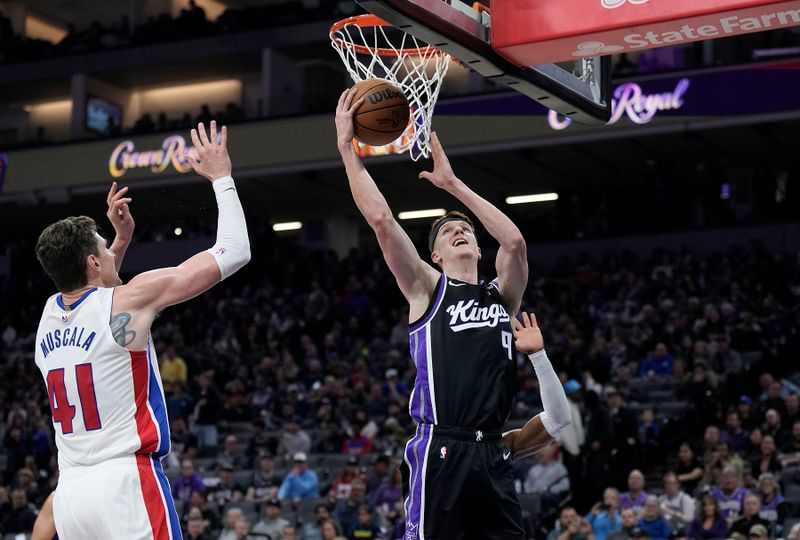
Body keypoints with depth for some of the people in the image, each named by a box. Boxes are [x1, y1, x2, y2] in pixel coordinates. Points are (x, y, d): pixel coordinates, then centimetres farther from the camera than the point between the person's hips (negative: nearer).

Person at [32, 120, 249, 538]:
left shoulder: (49, 315, 13)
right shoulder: (129, 300, -6)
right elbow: (234, 252, -2)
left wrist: (123, 238, 33)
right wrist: (221, 177, 10)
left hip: (69, 489, 7)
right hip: (126, 483, -7)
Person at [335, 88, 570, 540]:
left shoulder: (502, 296, 19)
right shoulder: (428, 289, 9)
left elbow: (514, 241, 1)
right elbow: (381, 220, -2)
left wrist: (452, 184, 5)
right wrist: (346, 146, -1)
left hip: (492, 453, 5)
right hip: (441, 450, -4)